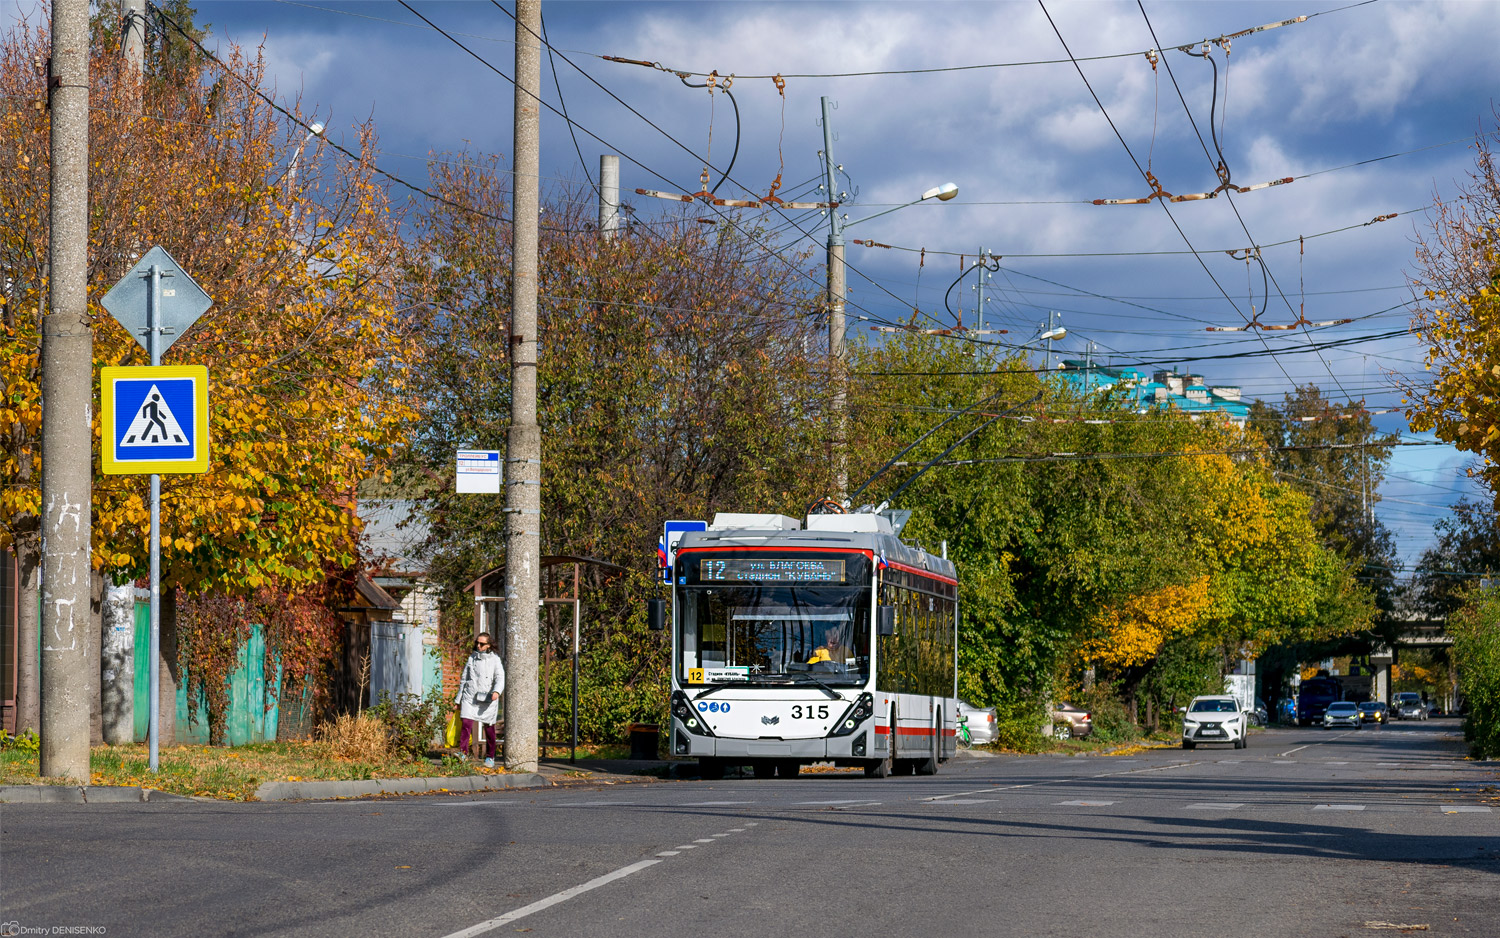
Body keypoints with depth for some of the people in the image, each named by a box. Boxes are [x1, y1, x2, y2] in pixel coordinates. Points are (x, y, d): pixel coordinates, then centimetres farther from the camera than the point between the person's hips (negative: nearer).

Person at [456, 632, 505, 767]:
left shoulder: (494, 660, 4)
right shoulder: (472, 659, 13)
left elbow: (500, 677, -7)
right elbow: (464, 679, 19)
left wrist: (496, 691, -27)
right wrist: (459, 699, 19)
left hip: (487, 699, -2)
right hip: (470, 697, 2)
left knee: (489, 727, 4)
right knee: (466, 723, -16)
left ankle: (490, 757, 15)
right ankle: (463, 752, -18)